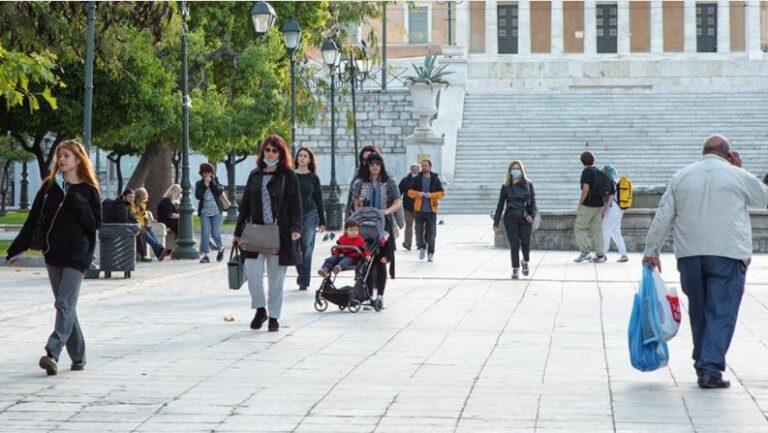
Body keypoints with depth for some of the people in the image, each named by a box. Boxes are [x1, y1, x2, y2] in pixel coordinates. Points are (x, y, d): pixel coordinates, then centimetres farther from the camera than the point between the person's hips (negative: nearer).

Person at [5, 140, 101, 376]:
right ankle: (78, 356, 16)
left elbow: (95, 223, -5)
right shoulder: (49, 186, 7)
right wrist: (16, 249, 6)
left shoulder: (88, 190, -1)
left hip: (77, 254, -4)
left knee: (65, 304, -14)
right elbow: (33, 220, 9)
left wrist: (76, 202, -16)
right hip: (53, 253, 5)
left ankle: (53, 352, -24)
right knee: (65, 306, 8)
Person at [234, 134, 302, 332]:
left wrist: (296, 228, -17)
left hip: (279, 234, -2)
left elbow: (295, 205, -3)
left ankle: (274, 317, 14)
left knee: (276, 278, 3)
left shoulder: (288, 176, 1)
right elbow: (245, 205, 15)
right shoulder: (255, 175, 12)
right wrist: (238, 231, 13)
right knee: (252, 270, -12)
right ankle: (260, 309, 7)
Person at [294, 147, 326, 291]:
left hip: (310, 214, -1)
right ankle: (301, 273, 25)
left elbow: (319, 200, 9)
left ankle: (304, 280, -3)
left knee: (307, 248, -7)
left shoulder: (313, 178, 7)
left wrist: (322, 221, 6)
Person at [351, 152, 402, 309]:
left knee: (381, 261, 1)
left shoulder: (389, 183, 6)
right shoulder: (360, 183, 9)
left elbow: (398, 202, 3)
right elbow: (356, 204, 14)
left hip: (384, 225, 0)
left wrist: (388, 210, -15)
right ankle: (369, 296, -4)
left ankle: (380, 296, 10)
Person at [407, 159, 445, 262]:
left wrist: (432, 195, -17)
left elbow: (442, 193, 0)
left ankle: (430, 253, 10)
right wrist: (417, 193, -16)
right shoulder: (417, 179, 4)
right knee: (419, 231, 0)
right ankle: (422, 247, 26)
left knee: (431, 233, 0)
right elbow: (410, 192, 4)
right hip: (419, 210, 1)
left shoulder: (435, 179, 3)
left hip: (431, 210, -1)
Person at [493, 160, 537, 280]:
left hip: (525, 219, 0)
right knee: (514, 244, -2)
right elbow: (500, 204, 9)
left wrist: (532, 214, -15)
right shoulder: (506, 186, 5)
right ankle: (515, 270, 6)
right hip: (511, 219, 0)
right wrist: (496, 222, 7)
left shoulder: (528, 184, 5)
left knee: (525, 243, -3)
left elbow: (533, 202, 4)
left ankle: (526, 262, 27)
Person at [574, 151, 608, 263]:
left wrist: (580, 204, -12)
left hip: (588, 205, -8)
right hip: (599, 205, 8)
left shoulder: (586, 171, -11)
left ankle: (585, 252, -8)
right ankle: (600, 255, 5)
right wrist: (603, 205, 22)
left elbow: (586, 189, -20)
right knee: (597, 229, 8)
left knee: (579, 227, 0)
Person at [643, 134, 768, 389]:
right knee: (721, 313, -3)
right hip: (728, 254, -3)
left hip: (689, 254, 4)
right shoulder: (738, 177, 1)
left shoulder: (681, 177, 9)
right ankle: (711, 369, -12)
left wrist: (652, 250, 12)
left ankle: (702, 366, 23)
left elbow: (663, 217, 7)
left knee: (698, 312, 15)